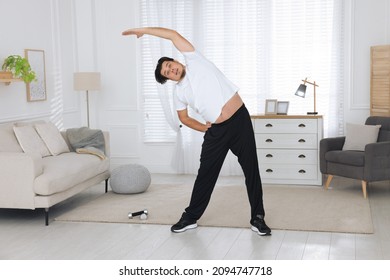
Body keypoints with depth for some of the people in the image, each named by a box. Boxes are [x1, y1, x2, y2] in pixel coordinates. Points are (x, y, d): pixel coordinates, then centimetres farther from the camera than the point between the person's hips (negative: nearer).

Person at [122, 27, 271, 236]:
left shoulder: (194, 60, 1)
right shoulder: (179, 92, 8)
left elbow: (173, 35, -4)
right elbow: (183, 118, 20)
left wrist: (142, 30, 2)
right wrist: (204, 128, 7)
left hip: (240, 120, -3)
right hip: (216, 131, 3)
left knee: (251, 170, -1)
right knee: (205, 174, 7)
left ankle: (257, 218, 10)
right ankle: (190, 218, 20)